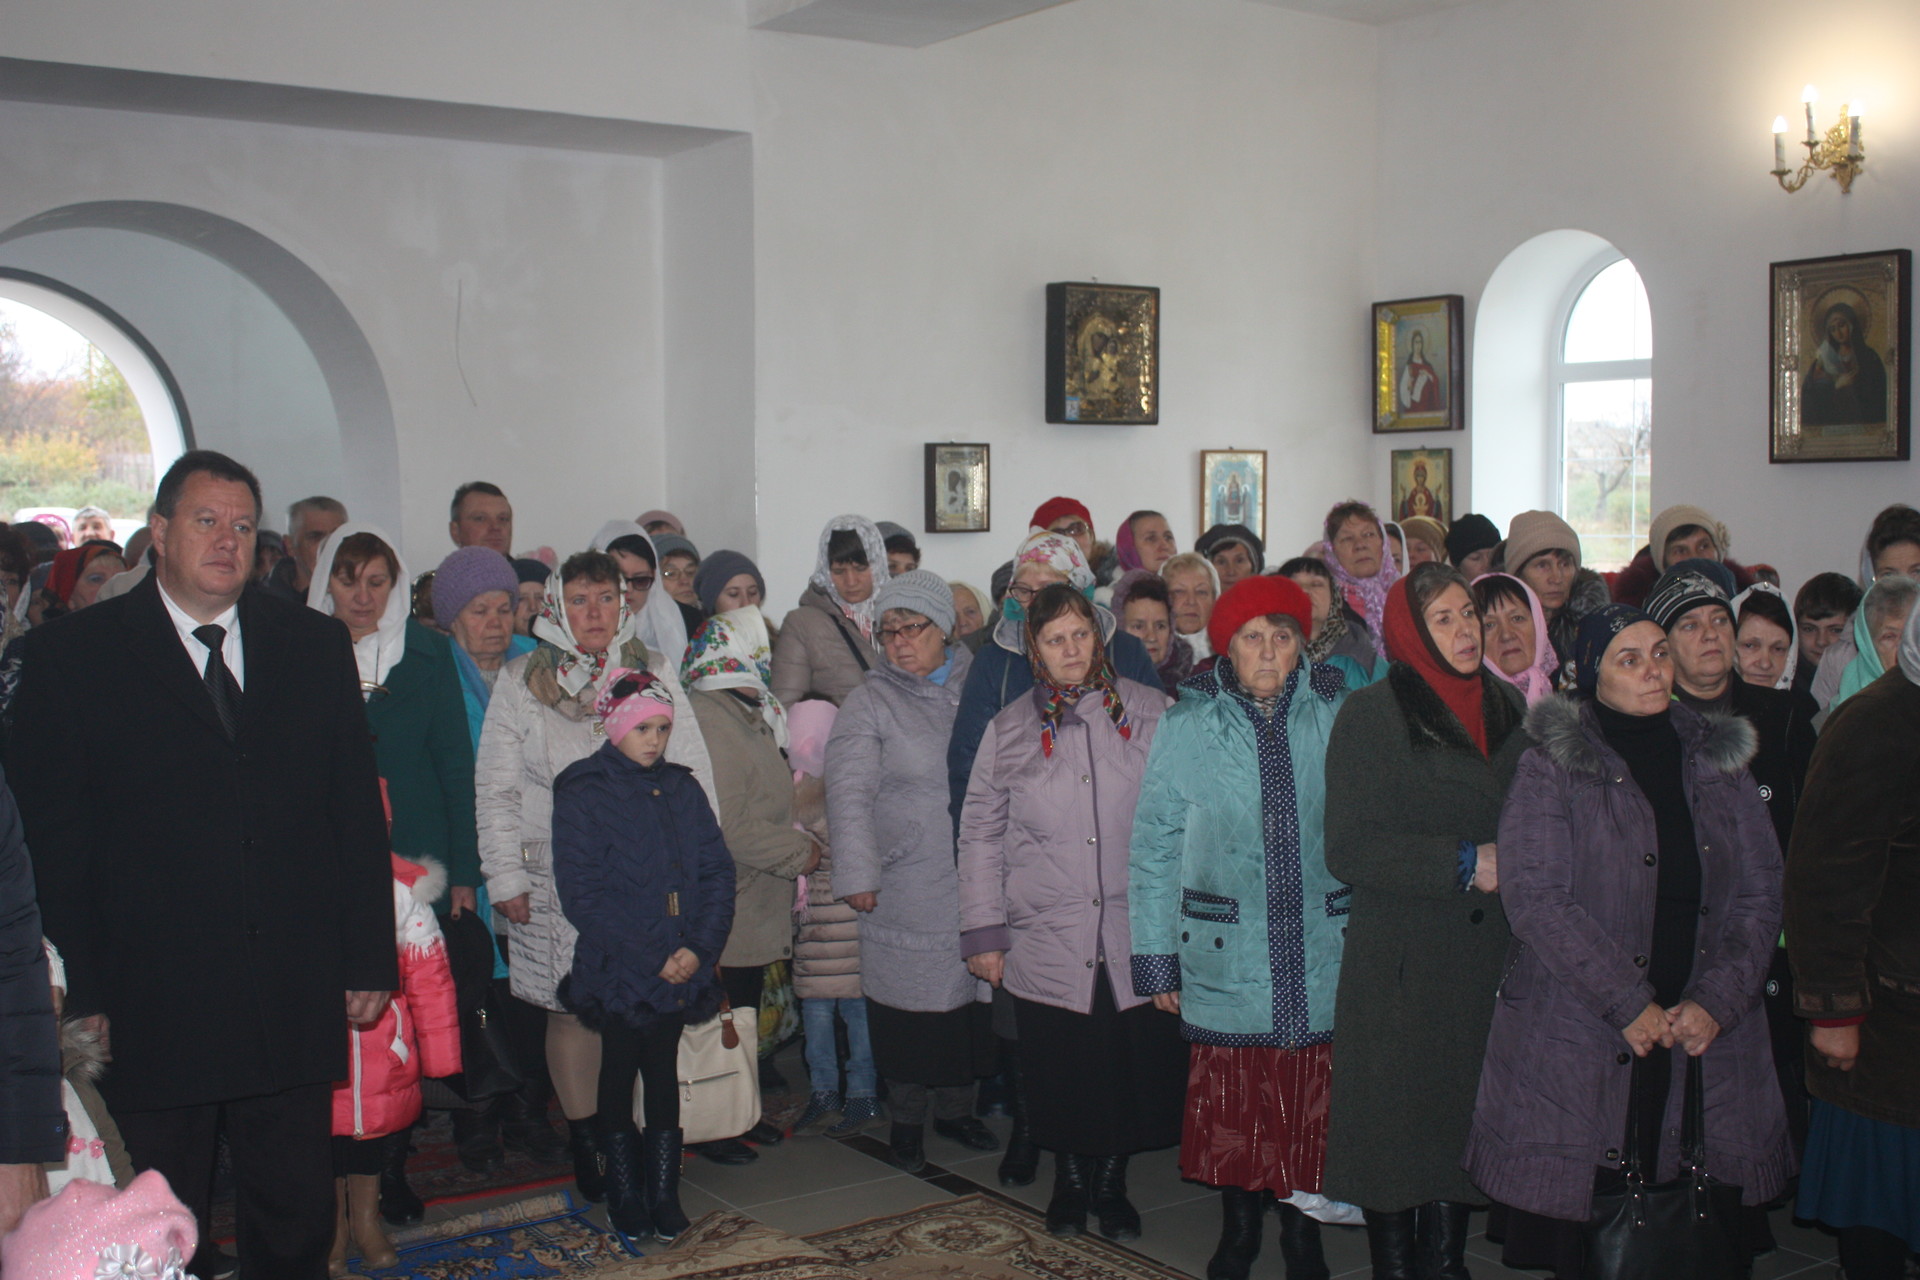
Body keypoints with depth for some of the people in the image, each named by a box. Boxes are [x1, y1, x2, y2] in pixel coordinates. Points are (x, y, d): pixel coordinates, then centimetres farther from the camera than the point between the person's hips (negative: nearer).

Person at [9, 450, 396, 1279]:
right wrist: (78, 996, -7)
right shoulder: (71, 655, 0)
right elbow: (50, 839, -3)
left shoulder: (316, 646, 9)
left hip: (297, 1006, 2)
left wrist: (370, 960, 4)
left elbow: (359, 811, 8)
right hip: (151, 1013, -2)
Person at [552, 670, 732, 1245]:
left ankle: (664, 1192, 20)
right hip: (617, 973, -4)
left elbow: (717, 872, 5)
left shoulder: (683, 788, 8)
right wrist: (651, 958, -16)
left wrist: (700, 948, -10)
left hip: (682, 969, 4)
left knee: (664, 1073, 11)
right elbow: (581, 893, -12)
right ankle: (624, 1195, 18)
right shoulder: (583, 794, -6)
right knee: (619, 1073, 7)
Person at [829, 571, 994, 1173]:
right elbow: (849, 792, -8)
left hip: (975, 882, 3)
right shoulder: (870, 701, -1)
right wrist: (858, 873, -16)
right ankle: (907, 1120, 20)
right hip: (907, 890, -3)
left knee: (969, 994, 10)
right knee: (909, 1000, 2)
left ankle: (956, 1108, 28)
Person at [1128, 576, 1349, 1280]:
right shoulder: (1187, 725, -1)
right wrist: (1156, 956, 1)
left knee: (1311, 1099, 7)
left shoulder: (1336, 717, 1)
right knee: (1230, 1096, 7)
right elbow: (1155, 847, 2)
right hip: (1224, 952, -1)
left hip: (1323, 951, 1)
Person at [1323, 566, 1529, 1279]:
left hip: (1489, 952, 5)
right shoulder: (1371, 715, -7)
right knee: (1397, 1120, 2)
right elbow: (1348, 849, -14)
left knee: (1467, 1117, 9)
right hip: (1401, 961, -5)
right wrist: (1465, 865, -15)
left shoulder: (1509, 708, 10)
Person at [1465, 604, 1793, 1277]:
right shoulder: (1551, 767, -1)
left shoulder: (1720, 762, 12)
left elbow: (1760, 894, 7)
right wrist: (1630, 1006, -14)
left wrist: (1716, 1001, -7)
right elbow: (1535, 898, -11)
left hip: (1705, 1042, 3)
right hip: (1579, 1040, -3)